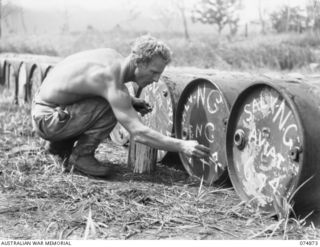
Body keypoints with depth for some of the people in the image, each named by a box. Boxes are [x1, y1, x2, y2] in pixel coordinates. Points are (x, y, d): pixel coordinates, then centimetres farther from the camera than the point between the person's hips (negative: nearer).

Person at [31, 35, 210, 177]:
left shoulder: (112, 56, -2)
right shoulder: (113, 81, -28)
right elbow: (138, 133, -32)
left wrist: (130, 101, 4)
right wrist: (182, 146, -33)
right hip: (46, 119, -9)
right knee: (110, 109, -22)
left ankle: (60, 145, 21)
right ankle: (80, 155, -6)